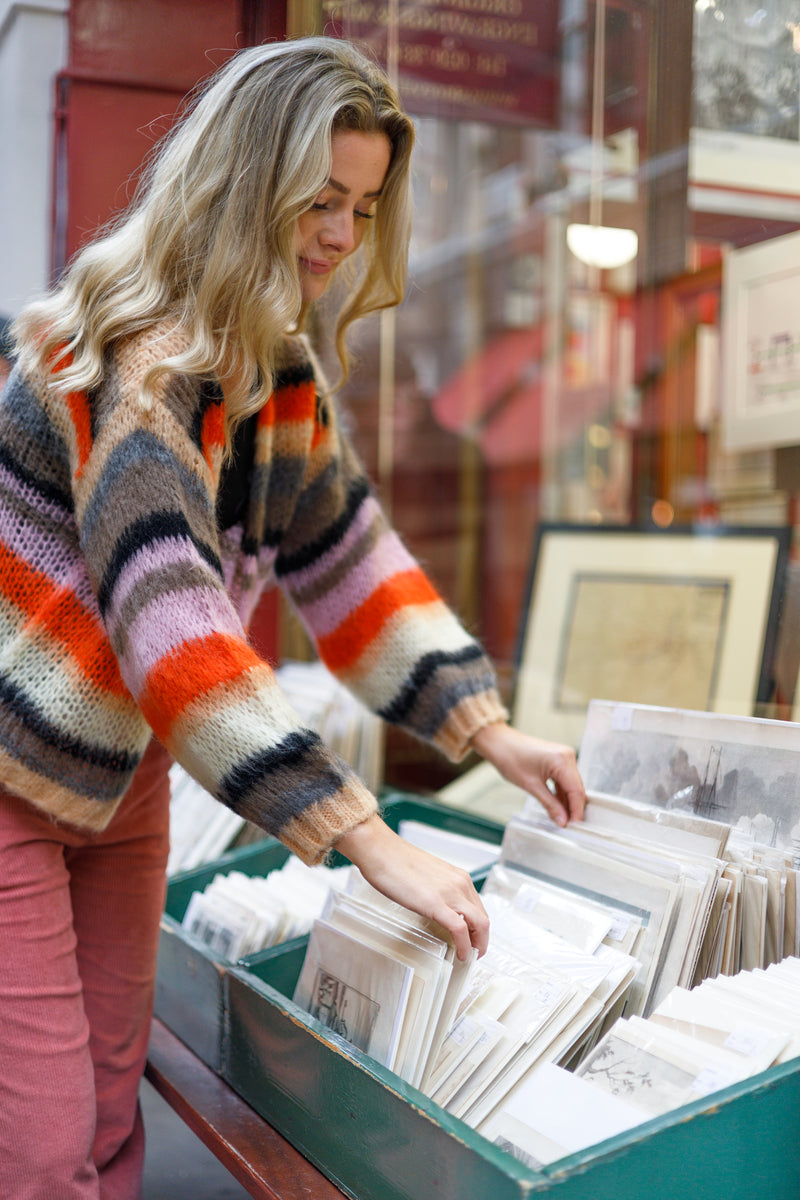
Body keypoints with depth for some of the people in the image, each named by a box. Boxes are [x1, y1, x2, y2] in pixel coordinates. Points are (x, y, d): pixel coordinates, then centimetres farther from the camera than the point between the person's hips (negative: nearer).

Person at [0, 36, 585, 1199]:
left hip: (119, 765, 8)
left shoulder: (277, 361, 2)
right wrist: (367, 838, -38)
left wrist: (487, 727, -7)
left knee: (111, 1101, 16)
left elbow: (347, 549, 3)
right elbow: (167, 613, -36)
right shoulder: (133, 353, -25)